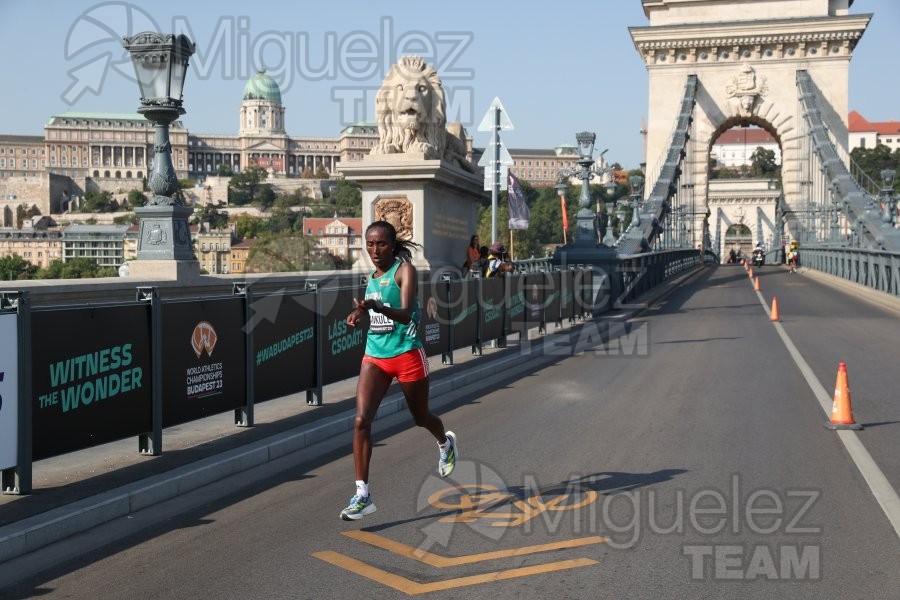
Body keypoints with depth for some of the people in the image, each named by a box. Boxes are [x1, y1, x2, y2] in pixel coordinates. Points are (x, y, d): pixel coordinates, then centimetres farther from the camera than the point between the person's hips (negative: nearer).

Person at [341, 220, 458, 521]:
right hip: (374, 356, 5)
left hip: (406, 354, -5)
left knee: (421, 417, 15)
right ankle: (362, 494, -9)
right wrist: (361, 312, 10)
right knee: (361, 421, -13)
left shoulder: (405, 270, -11)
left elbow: (406, 314, -28)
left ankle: (446, 443, 51)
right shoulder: (372, 276, 9)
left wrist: (377, 306, -43)